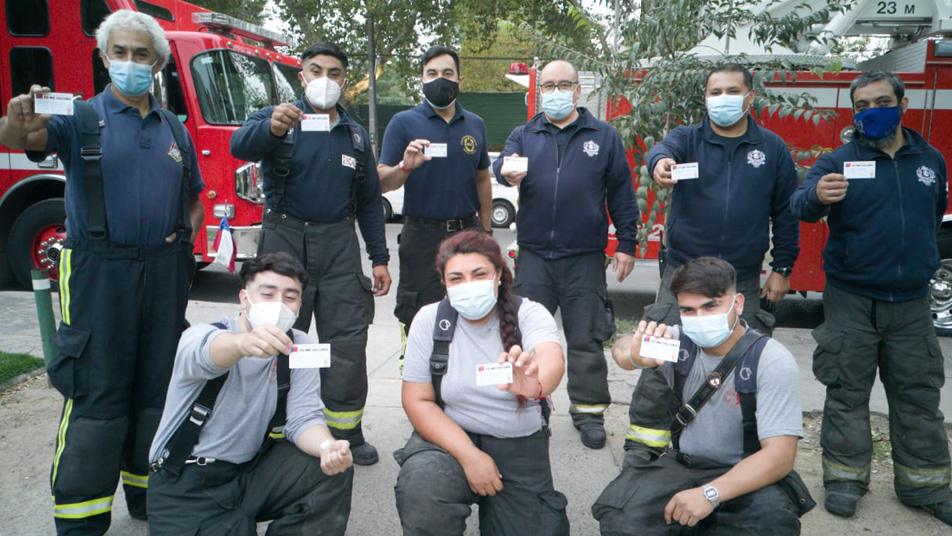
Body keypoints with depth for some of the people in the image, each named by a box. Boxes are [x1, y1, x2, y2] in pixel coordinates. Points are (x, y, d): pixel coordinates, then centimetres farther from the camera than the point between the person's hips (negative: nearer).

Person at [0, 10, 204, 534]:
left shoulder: (175, 130, 14)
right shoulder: (81, 118, 1)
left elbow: (195, 197, 22)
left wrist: (188, 231, 3)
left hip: (164, 271, 4)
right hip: (99, 270, -4)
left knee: (158, 385, 10)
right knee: (95, 392, -2)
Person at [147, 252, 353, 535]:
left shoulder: (298, 346, -3)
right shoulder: (198, 336, -14)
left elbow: (303, 417, -11)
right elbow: (206, 353, -39)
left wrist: (328, 447, -34)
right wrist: (243, 342, -63)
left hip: (253, 469, 3)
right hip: (187, 485, -3)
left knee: (335, 470, -18)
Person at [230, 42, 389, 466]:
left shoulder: (356, 135, 14)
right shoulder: (277, 117, 3)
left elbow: (369, 200, 15)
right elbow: (240, 145, -20)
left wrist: (379, 258, 7)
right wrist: (271, 128, -43)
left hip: (339, 245, 3)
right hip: (285, 239, -2)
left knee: (347, 339, 1)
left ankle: (346, 430, 15)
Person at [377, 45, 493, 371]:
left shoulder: (475, 125, 12)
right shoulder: (404, 123, -1)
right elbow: (383, 182, -6)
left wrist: (485, 230, 14)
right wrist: (406, 166, -27)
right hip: (422, 236, -4)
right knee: (419, 321, 1)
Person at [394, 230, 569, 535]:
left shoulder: (529, 314, -12)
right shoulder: (430, 320, -8)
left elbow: (552, 358, -34)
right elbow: (418, 401, -8)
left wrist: (535, 385, -59)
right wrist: (469, 455, -19)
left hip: (521, 446, 1)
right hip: (450, 438, -1)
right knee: (421, 484, -31)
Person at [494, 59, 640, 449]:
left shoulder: (604, 136, 8)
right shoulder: (524, 135, 12)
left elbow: (621, 193, 8)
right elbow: (502, 164, -6)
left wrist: (626, 244, 2)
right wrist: (508, 172, -31)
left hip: (584, 258, -1)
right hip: (533, 255, 2)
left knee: (586, 339, 5)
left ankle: (588, 410, 19)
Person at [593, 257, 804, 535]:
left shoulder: (772, 361, -14)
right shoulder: (678, 340, -2)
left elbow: (780, 456, -22)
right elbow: (622, 348, -21)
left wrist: (710, 493, -34)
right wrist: (635, 356, -46)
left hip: (744, 475, -3)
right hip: (679, 464, 3)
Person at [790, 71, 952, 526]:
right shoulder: (839, 161, -5)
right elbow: (800, 205, -23)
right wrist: (817, 195, -45)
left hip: (911, 301, 3)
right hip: (851, 300, -3)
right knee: (847, 392, 4)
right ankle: (845, 476, 15)